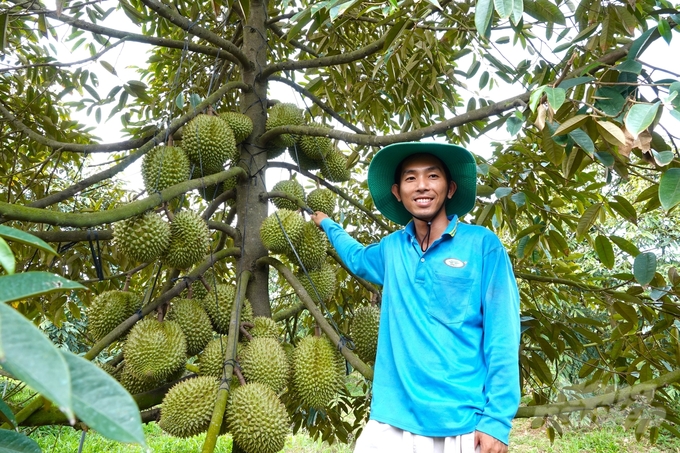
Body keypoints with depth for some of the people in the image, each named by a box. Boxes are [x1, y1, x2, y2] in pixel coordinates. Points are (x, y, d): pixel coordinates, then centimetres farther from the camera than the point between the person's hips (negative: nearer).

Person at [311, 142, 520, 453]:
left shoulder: (482, 244, -4)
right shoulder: (391, 248, 8)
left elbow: (502, 336, -7)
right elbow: (356, 257, 32)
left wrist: (497, 420, -11)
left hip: (461, 427, -3)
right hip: (391, 422, 4)